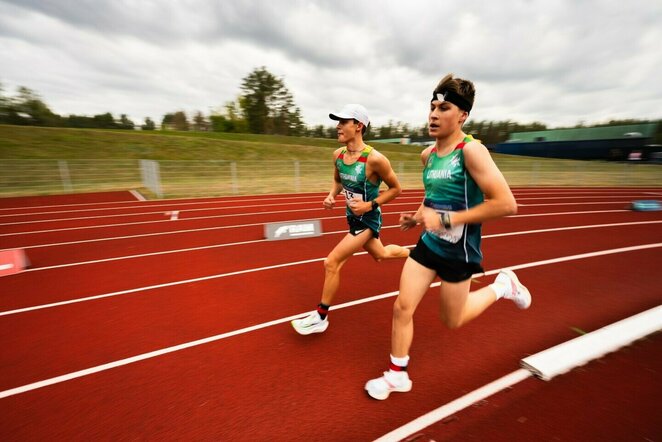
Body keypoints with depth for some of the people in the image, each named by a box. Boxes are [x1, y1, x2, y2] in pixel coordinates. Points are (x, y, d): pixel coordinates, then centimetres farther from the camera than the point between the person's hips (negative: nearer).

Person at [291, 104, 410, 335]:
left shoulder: (374, 159, -26)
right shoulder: (338, 154, -5)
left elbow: (396, 188, -13)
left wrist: (370, 205, -22)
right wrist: (331, 195, -7)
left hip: (367, 220, -8)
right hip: (353, 216, 8)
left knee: (332, 262, -12)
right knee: (380, 255, 27)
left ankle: (320, 317, 7)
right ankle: (413, 254, 57)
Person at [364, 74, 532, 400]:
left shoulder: (471, 151, -18)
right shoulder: (427, 155, 4)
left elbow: (506, 204, -24)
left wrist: (446, 219, -25)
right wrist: (417, 217, 3)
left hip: (458, 250, -6)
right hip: (427, 243, 6)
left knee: (452, 321, 13)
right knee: (402, 308, 5)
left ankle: (501, 286, 37)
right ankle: (397, 375, 26)